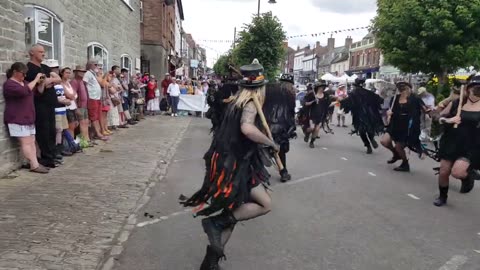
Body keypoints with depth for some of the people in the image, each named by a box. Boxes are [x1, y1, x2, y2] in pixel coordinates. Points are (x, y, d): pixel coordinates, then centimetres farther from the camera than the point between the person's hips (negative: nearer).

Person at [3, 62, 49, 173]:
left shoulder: (24, 82, 17)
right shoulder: (9, 84, -10)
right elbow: (24, 91, -28)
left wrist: (40, 83, 6)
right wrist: (35, 79, -20)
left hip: (28, 118, 8)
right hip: (17, 119, -8)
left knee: (32, 142, 3)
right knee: (26, 142, -11)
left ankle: (35, 164, 2)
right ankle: (35, 165, -14)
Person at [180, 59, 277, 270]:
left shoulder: (237, 102, 12)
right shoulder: (250, 105, -15)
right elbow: (247, 128, -36)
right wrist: (271, 143, -24)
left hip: (229, 162, 9)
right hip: (235, 165, -9)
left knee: (233, 214, 15)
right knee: (265, 204, -3)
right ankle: (217, 223, -8)